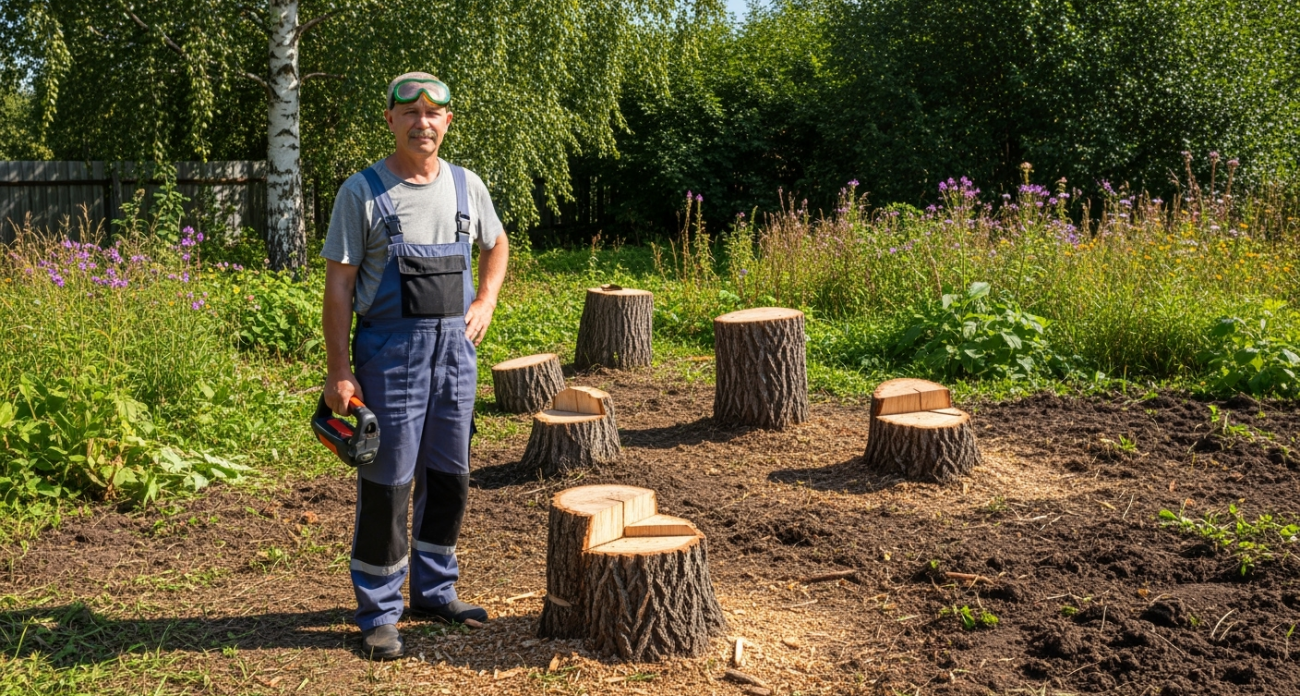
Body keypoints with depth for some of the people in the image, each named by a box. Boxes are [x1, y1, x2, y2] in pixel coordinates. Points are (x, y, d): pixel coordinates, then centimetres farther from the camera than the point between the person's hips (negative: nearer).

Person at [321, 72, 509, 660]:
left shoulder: (467, 187, 8)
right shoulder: (362, 191, -6)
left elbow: (496, 245, 27)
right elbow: (339, 283, -8)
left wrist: (486, 303, 10)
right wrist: (339, 370, -13)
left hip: (456, 347, 5)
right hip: (390, 350, -5)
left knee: (449, 476, 12)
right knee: (386, 483, -2)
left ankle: (435, 590, 28)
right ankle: (379, 613, 10)